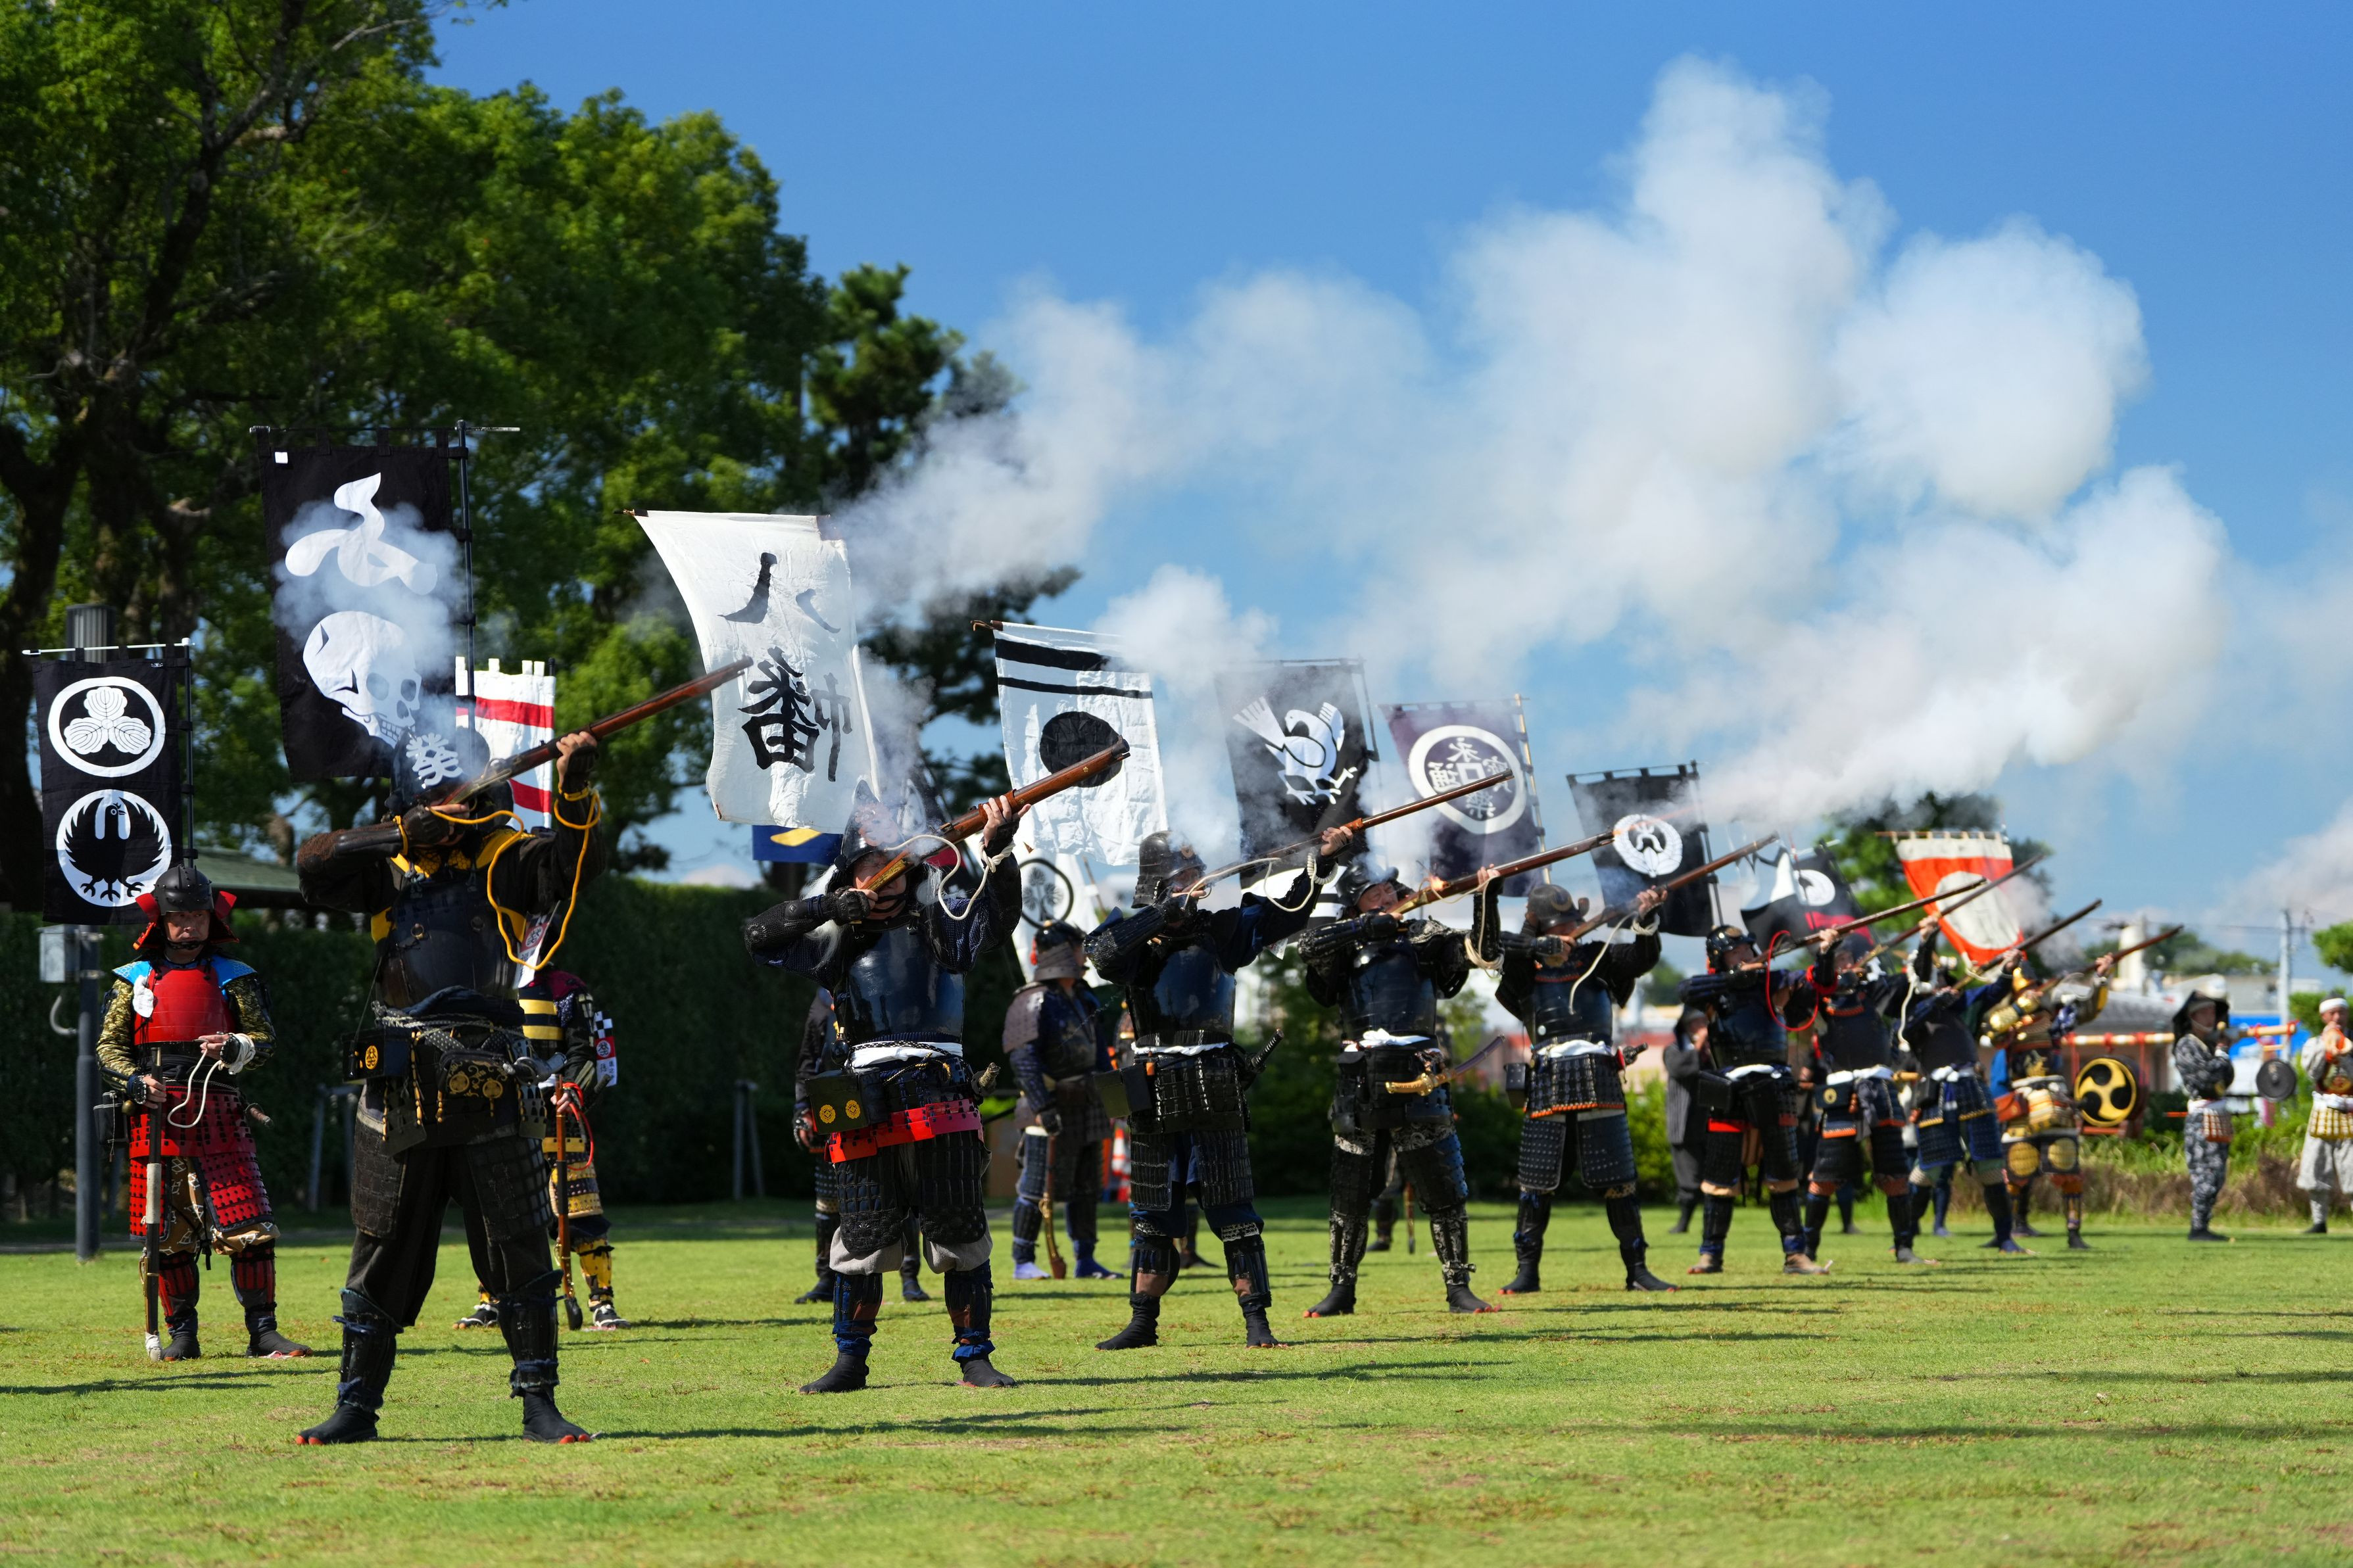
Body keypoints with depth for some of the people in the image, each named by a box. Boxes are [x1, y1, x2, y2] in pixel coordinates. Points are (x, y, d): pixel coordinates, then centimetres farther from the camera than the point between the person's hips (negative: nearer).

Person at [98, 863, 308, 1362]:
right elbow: (108, 1046, 10)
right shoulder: (134, 980, 13)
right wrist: (135, 1082, -9)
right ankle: (180, 1334, 13)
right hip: (156, 1116, 1)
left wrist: (233, 1047, -16)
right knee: (169, 1236, 3)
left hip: (219, 1115, -1)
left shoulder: (233, 979, 11)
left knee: (250, 1228, -10)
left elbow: (265, 1038, 6)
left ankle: (262, 1331, -4)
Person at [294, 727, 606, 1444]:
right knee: (382, 1254, 8)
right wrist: (405, 835, -16)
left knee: (519, 1250, -1)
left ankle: (539, 1404, 7)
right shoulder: (389, 866, 10)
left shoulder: (504, 859, 3)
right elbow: (314, 866, -6)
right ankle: (357, 1406, 16)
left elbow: (574, 859, -15)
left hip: (489, 1089, -2)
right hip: (400, 1090, 2)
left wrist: (575, 789, -34)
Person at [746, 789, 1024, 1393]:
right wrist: (826, 908, -5)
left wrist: (998, 848, -27)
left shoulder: (939, 915, 9)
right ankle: (849, 1363, 10)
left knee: (960, 1232, 0)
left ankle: (975, 1359, 6)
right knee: (864, 1236, 2)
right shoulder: (838, 936, 14)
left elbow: (998, 914, -8)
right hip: (866, 1104, 1)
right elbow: (758, 937, 7)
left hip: (939, 1094, -1)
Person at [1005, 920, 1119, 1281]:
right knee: (1038, 1187, -5)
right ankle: (1023, 1261, 1)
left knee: (1085, 1187, 10)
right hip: (1052, 1111, -8)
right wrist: (1042, 1108, -25)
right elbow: (1024, 1058, -19)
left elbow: (1100, 1053, 22)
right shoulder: (1033, 1003, -12)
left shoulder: (1085, 1001, 15)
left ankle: (1086, 1261, 16)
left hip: (1087, 1109, 8)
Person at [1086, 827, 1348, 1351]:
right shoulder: (1134, 932, 0)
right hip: (1156, 1092, 0)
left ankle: (1256, 1321, 0)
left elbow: (1284, 915, 3)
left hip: (1215, 1090, 0)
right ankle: (1143, 1323, 16)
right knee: (1153, 1216, 8)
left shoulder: (1219, 928, 6)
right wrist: (1165, 914, -26)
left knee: (1233, 1211, -1)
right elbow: (1103, 953, -22)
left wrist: (1321, 861, -9)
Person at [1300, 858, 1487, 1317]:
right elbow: (1310, 947, -11)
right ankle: (1341, 1290, 17)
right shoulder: (1346, 945, 9)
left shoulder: (1421, 936, 10)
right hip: (1361, 1084, 1)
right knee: (1349, 1195, 7)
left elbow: (1471, 954, -2)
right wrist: (1366, 927, -15)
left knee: (1444, 1191, -2)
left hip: (1418, 1080, -1)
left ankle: (1458, 1288, 5)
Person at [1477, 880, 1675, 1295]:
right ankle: (1528, 1271, 10)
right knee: (1537, 1182, 1)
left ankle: (1637, 1269, 7)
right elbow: (1489, 947, -5)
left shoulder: (1597, 958, 12)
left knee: (1618, 1181, 1)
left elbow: (1643, 958, 2)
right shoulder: (1524, 967, 9)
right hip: (1548, 1084, -1)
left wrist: (1647, 920, -14)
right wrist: (1488, 895, -15)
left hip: (1599, 1079, 1)